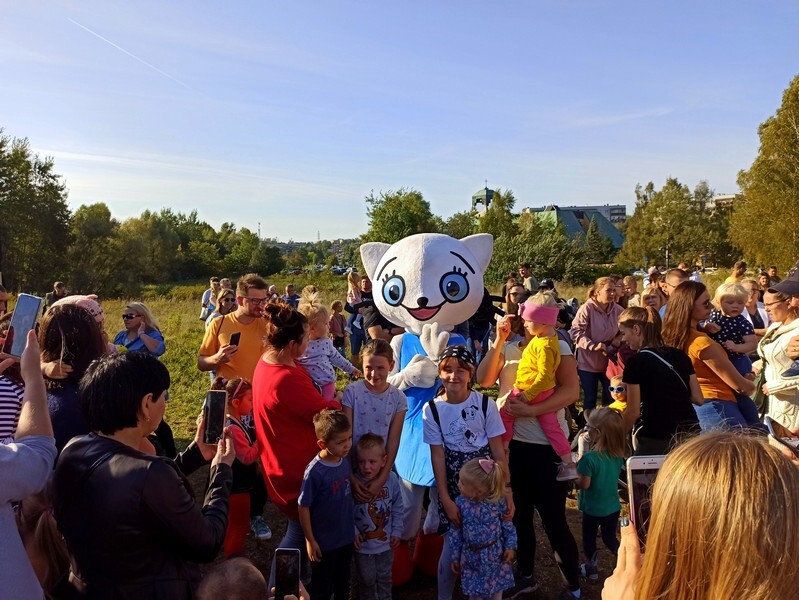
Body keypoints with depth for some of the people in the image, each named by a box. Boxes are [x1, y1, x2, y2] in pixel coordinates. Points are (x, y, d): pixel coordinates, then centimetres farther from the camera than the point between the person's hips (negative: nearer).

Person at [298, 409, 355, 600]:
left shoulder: (345, 459, -10)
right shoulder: (315, 472, -29)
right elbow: (303, 507, -19)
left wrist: (352, 525, 11)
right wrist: (310, 540, -13)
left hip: (346, 536, 6)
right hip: (324, 541, -5)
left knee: (343, 584, 27)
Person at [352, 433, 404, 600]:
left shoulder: (391, 479, -15)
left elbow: (397, 508, -2)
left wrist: (396, 531, -1)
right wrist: (353, 533, -15)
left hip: (386, 542, 2)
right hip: (363, 544, -2)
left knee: (384, 578, 23)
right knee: (366, 579, 18)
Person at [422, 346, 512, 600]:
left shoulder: (485, 404, -8)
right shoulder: (432, 410, -8)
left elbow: (498, 450, -5)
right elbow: (437, 456, -6)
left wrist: (507, 492, -7)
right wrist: (446, 500, -8)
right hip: (453, 487, 0)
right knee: (452, 546, 3)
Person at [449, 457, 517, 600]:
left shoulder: (498, 501, -19)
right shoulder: (460, 502, -15)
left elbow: (508, 525, -2)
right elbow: (456, 531, -4)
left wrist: (510, 547, -6)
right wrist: (455, 557, 1)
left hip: (494, 554, -1)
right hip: (471, 556, 1)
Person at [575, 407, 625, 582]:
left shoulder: (590, 458, -30)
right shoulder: (618, 454, -9)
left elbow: (584, 484, -23)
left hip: (593, 509, -5)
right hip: (613, 507, 5)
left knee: (589, 539, 18)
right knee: (610, 538, 24)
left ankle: (591, 569, 32)